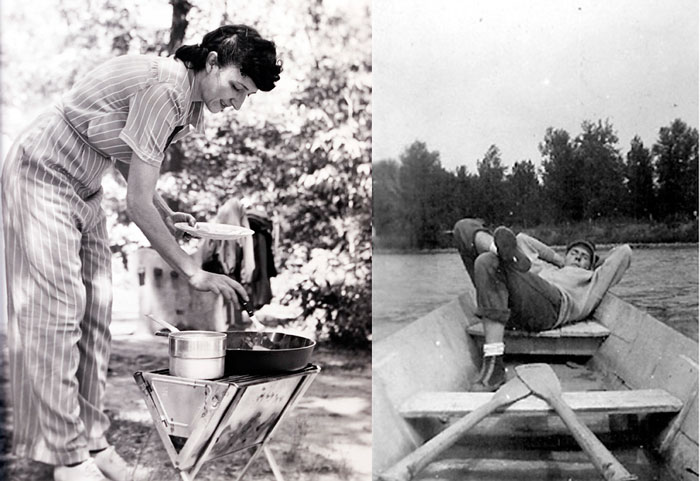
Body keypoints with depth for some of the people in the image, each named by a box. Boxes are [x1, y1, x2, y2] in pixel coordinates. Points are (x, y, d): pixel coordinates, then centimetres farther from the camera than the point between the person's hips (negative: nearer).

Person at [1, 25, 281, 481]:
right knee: (57, 313, -7)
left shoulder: (190, 101, 0)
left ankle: (91, 438, 15)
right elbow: (137, 202, -29)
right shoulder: (163, 88, -29)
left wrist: (166, 214, -1)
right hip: (43, 179, -9)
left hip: (84, 188, 9)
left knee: (95, 314, 6)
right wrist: (192, 271, -24)